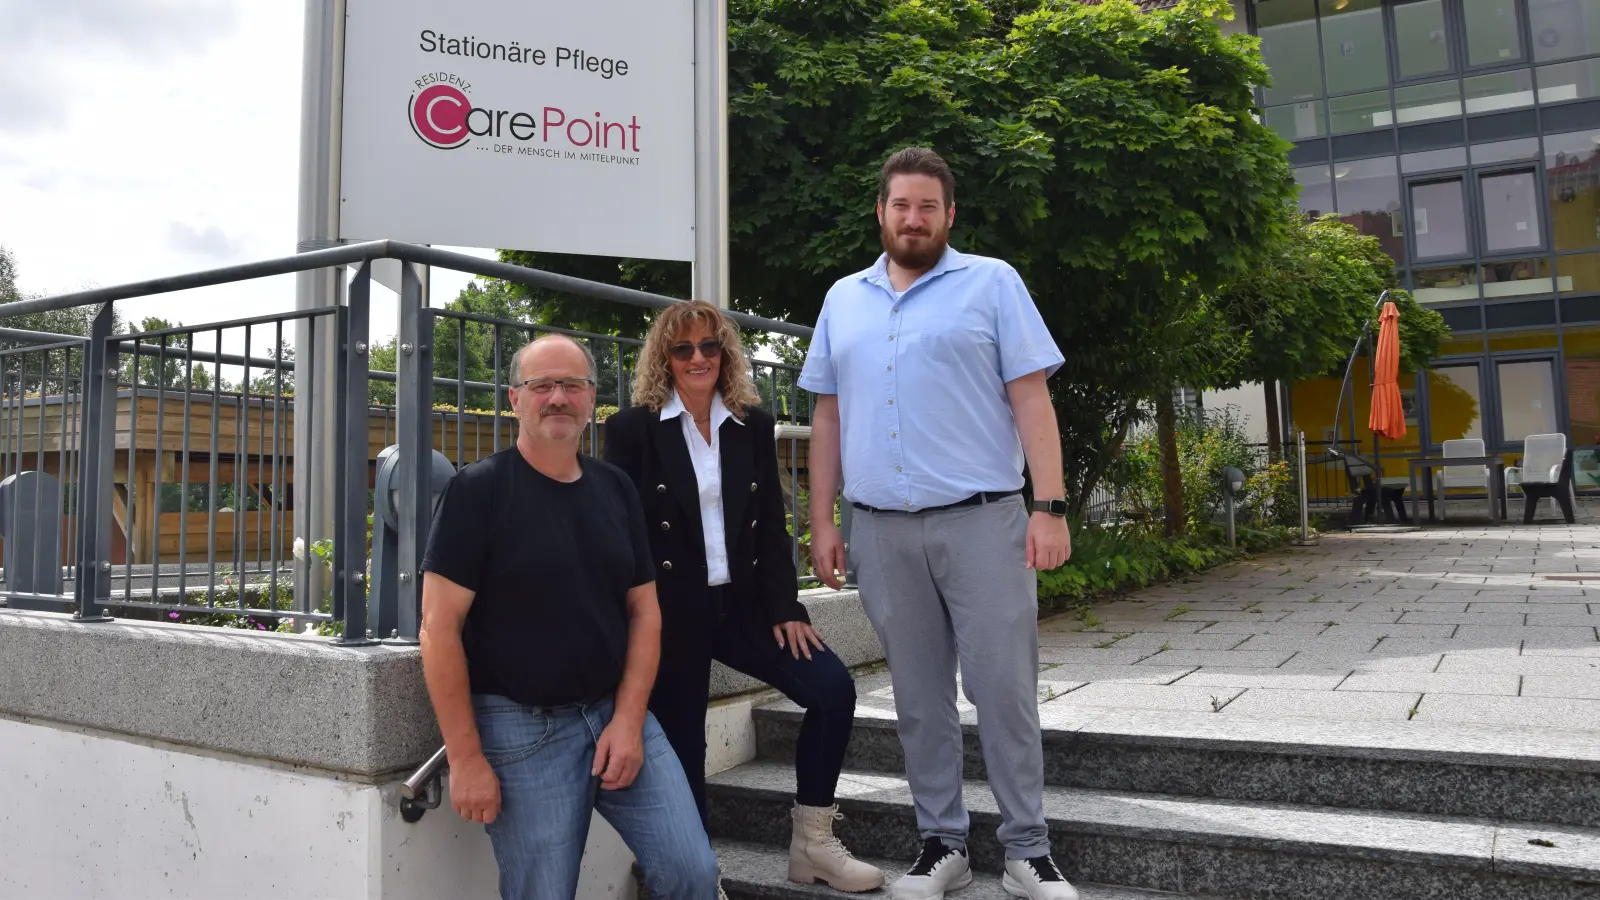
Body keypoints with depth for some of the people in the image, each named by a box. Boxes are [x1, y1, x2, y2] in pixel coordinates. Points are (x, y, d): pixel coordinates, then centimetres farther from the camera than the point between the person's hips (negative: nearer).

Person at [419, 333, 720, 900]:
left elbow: (644, 611, 8)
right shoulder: (478, 491, -7)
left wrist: (629, 720, -4)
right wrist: (465, 758, -12)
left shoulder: (616, 490, 8)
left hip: (618, 712, 4)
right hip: (521, 727, -4)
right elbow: (440, 627, -10)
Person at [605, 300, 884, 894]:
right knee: (682, 744, 1)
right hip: (670, 612, -3)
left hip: (741, 602, 4)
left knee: (833, 689, -9)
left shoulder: (753, 426, 8)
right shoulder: (632, 429, -2)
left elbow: (772, 528, 7)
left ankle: (811, 844, 6)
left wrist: (786, 607, -2)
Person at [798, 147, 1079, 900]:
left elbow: (1031, 399, -2)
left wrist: (1050, 507, -11)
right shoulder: (844, 299, 14)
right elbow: (828, 416, 14)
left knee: (1004, 688, 0)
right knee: (918, 695, 11)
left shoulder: (992, 283, 4)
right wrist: (822, 521, 9)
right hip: (880, 529, 3)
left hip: (981, 519, -3)